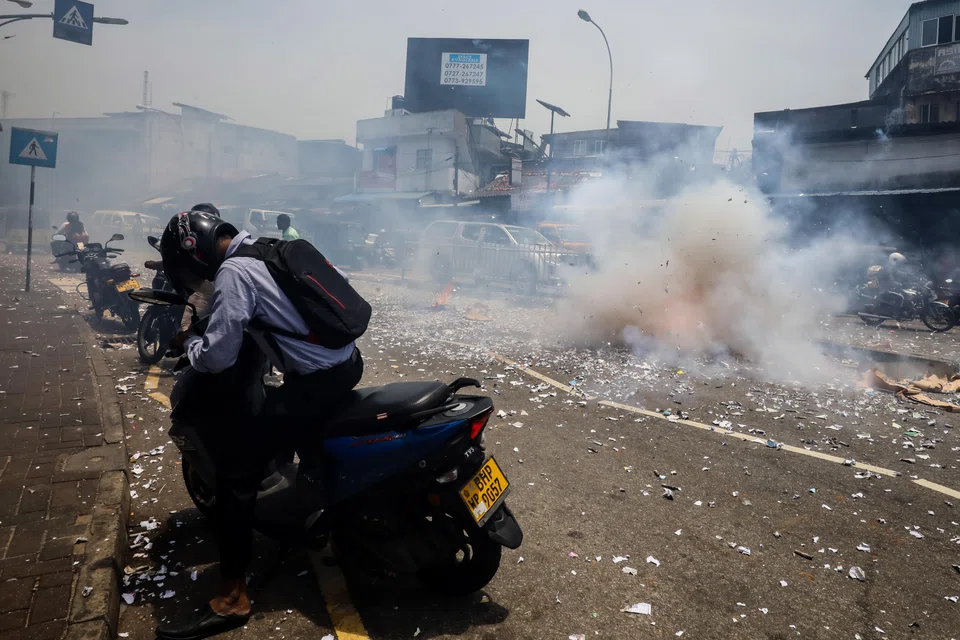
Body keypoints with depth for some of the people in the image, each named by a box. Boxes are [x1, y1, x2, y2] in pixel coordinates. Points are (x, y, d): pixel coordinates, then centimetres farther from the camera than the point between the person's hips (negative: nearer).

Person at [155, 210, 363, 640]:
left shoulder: (232, 272, -14)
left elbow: (217, 355, -17)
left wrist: (188, 342, 3)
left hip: (319, 378, -10)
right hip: (346, 359, 10)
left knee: (237, 467, -7)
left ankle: (232, 598, -1)